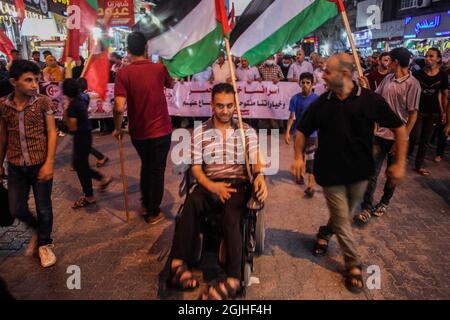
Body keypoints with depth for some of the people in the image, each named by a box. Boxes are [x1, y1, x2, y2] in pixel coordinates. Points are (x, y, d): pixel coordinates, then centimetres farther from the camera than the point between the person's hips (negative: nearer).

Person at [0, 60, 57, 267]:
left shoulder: (43, 102, -8)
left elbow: (51, 133, -8)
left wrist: (49, 163, -14)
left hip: (40, 165, -3)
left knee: (43, 207, 8)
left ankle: (44, 243, 31)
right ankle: (39, 228, 39)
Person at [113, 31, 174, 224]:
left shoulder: (123, 74, -12)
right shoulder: (159, 68, -6)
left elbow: (119, 107, -20)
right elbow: (171, 84, 17)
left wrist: (118, 129, -4)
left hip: (138, 132, 1)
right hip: (161, 130, 0)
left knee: (146, 165, 24)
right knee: (157, 170, 12)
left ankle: (145, 204, 38)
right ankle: (153, 213, 23)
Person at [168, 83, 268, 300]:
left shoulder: (247, 131, 11)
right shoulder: (200, 132, 10)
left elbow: (256, 161, 1)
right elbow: (195, 168, 4)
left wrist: (260, 175, -25)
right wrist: (212, 186, -16)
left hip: (238, 184, 0)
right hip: (210, 185, 1)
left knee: (231, 214, -34)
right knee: (192, 202, -34)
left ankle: (233, 278, -36)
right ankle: (178, 263, -29)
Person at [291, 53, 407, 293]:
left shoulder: (370, 100, -11)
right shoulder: (321, 103, -6)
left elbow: (399, 128, -3)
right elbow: (302, 130, 5)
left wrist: (399, 163, -7)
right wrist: (299, 156, -7)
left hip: (359, 171, 1)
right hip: (330, 171, 0)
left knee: (345, 214, 19)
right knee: (343, 220, 6)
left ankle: (325, 232, 50)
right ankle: (354, 266, 25)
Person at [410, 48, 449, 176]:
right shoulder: (418, 74, -6)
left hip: (433, 112, 2)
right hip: (417, 110, -2)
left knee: (425, 140, 8)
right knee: (415, 137, -7)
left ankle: (419, 165, 19)